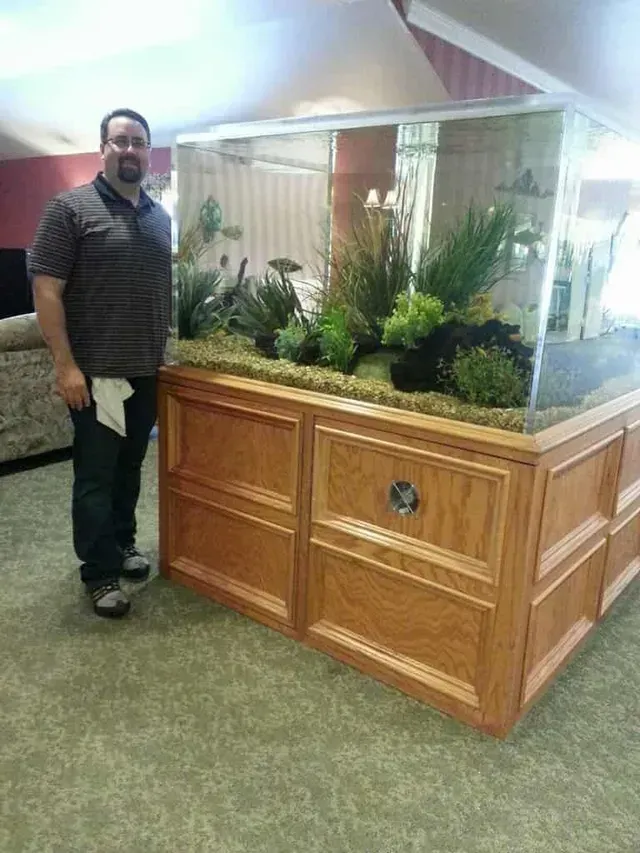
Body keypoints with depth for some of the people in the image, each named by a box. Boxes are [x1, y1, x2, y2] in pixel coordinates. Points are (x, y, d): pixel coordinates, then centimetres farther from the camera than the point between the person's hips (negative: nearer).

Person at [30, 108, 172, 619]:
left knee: (130, 468, 17)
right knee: (96, 475, 2)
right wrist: (65, 365, -16)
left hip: (146, 372, 6)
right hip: (95, 372, -5)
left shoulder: (160, 216, 12)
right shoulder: (71, 207, -6)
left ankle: (123, 543, 35)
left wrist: (165, 353, 14)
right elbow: (46, 291, -11)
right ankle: (100, 572, 15)